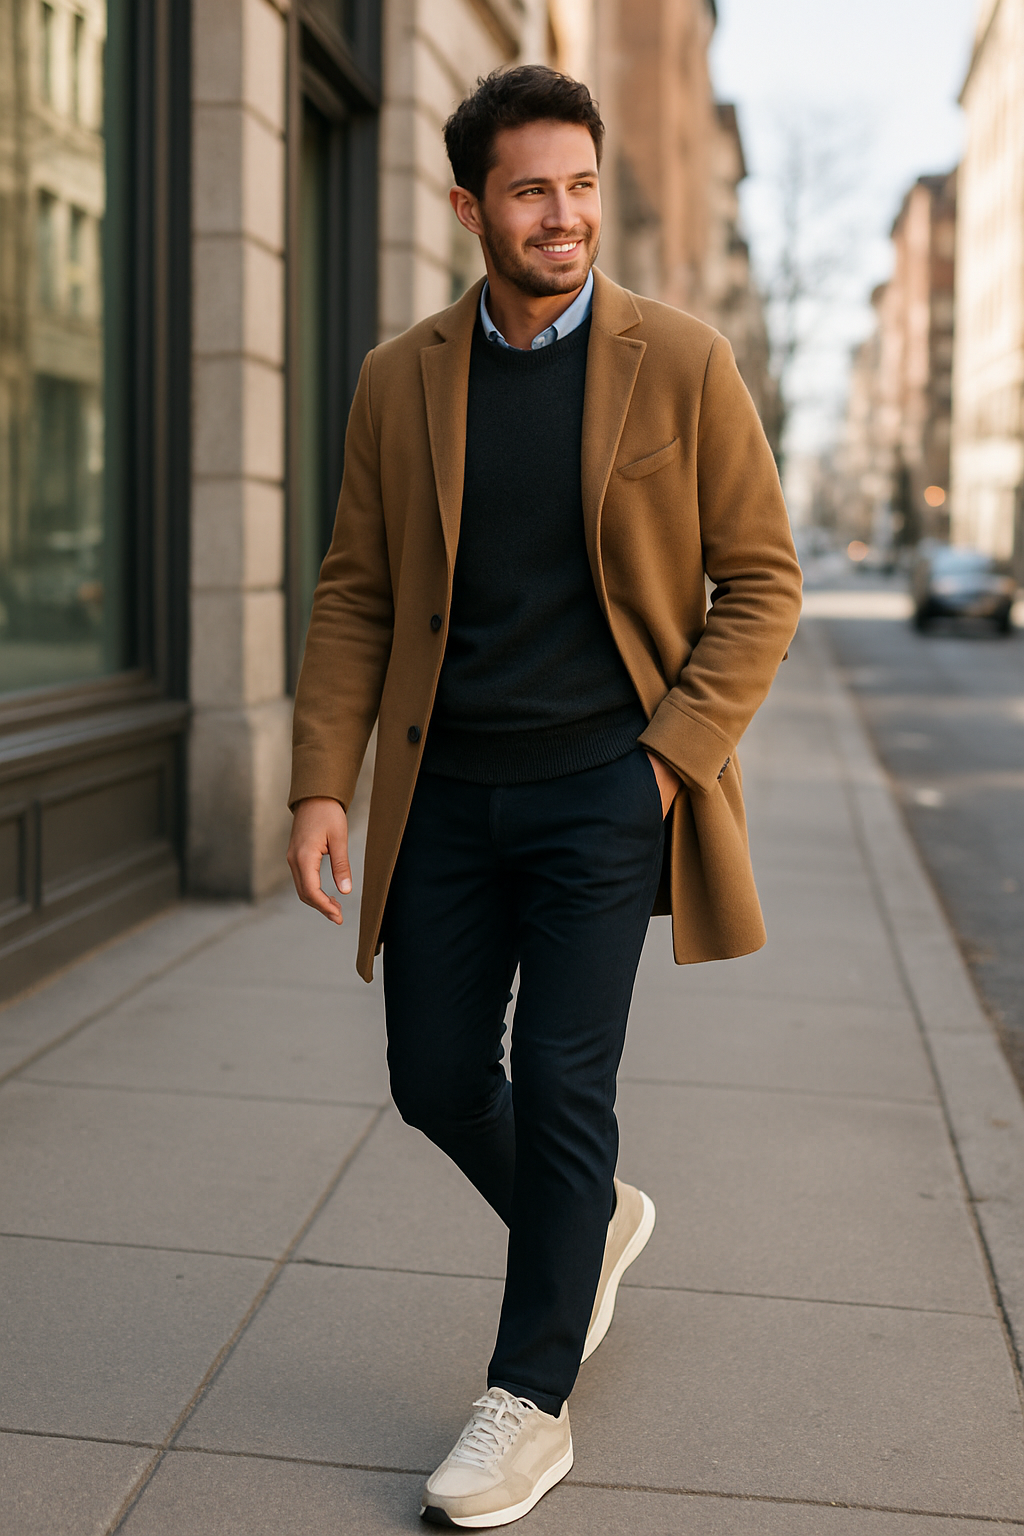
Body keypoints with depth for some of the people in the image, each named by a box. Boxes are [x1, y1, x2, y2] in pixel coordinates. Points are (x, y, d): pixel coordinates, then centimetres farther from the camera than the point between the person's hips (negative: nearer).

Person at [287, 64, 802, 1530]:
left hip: (603, 789, -3)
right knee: (438, 1079, 9)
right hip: (445, 790, 4)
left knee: (563, 1088, -2)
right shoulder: (400, 380, 4)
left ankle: (531, 1403, 16)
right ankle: (594, 1224, 40)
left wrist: (673, 757, -10)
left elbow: (762, 580, -1)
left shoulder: (682, 363, -3)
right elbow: (356, 594, 6)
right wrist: (325, 784, -3)